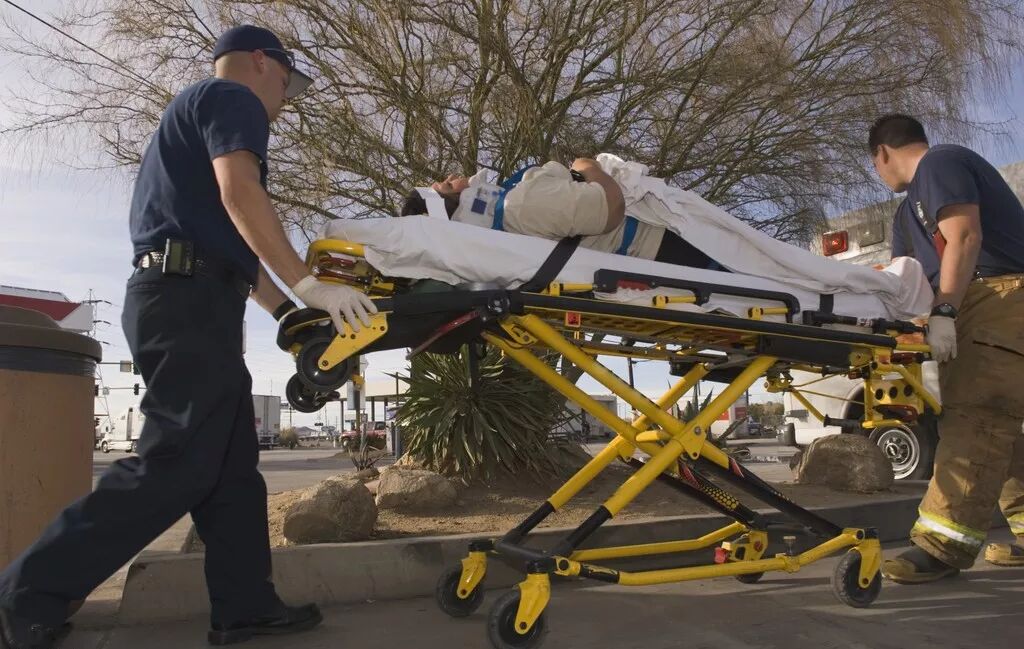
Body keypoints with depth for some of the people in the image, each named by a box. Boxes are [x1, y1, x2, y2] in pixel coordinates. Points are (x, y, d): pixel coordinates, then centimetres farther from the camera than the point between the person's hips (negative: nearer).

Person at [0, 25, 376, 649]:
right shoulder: (230, 97, 1)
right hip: (191, 296, -11)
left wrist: (288, 311, 26)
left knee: (232, 466, 7)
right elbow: (238, 191, -19)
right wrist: (309, 285, -22)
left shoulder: (196, 111, 31)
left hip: (188, 298, 11)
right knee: (177, 464, -11)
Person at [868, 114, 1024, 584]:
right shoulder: (910, 208, 26)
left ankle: (944, 543, -22)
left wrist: (944, 311, -23)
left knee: (974, 416, -17)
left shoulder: (940, 162, -2)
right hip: (982, 309, 10)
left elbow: (965, 237, -16)